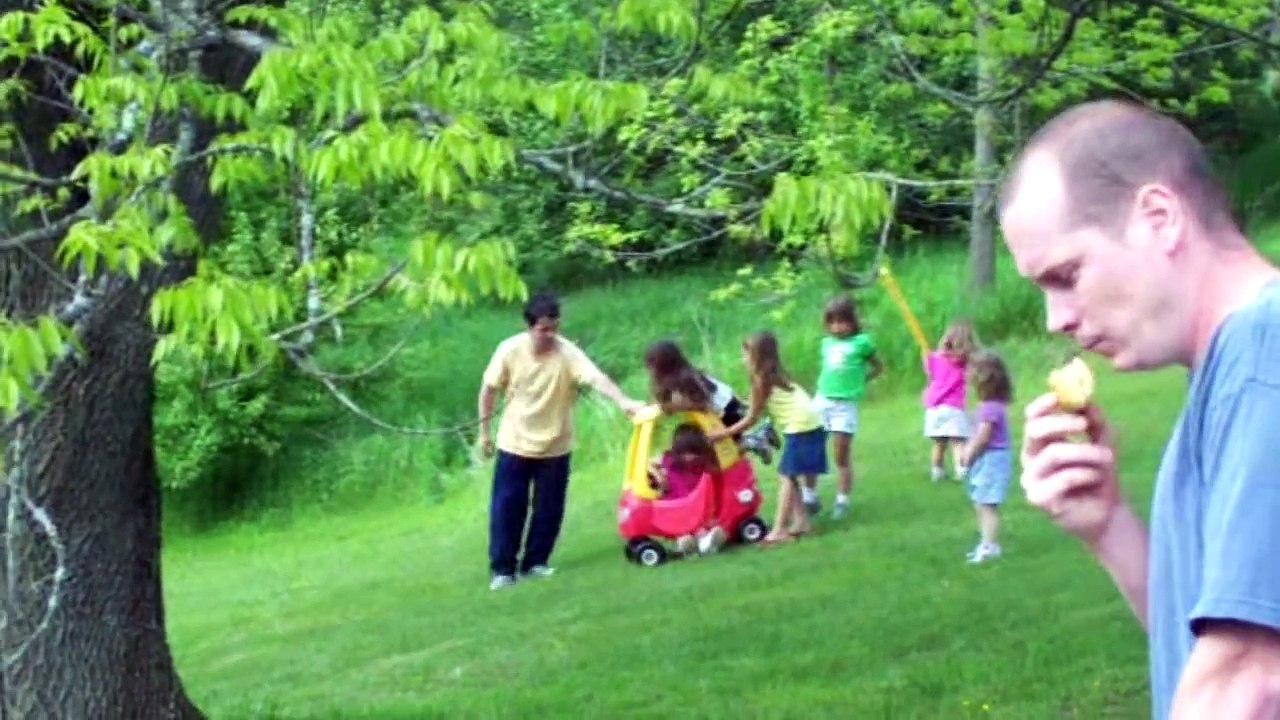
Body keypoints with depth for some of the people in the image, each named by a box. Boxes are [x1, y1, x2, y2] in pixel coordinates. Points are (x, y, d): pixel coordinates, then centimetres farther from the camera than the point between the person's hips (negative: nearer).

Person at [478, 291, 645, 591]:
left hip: (554, 446, 0)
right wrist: (484, 429, 2)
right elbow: (489, 389, -2)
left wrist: (623, 401, -50)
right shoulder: (509, 350, -15)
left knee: (548, 509, 5)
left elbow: (596, 378, -34)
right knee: (506, 507, 0)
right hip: (514, 443, 0)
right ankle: (502, 569, 10)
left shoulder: (568, 353, -19)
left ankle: (535, 562, 22)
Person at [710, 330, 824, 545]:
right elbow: (759, 409, 16)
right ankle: (801, 521, 18)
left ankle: (779, 530, -11)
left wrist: (720, 435, -2)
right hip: (808, 426, 9)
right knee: (789, 476, 16)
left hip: (801, 428, -9)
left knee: (787, 477, -8)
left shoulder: (762, 380, -7)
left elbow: (751, 419, -4)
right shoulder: (775, 375, 18)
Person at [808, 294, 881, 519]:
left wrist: (860, 381, 2)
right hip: (821, 400, 5)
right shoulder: (826, 343, 11)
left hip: (845, 404, -4)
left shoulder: (861, 341, -2)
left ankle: (842, 501, 7)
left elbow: (878, 367, 8)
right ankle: (809, 497, 13)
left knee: (842, 456, -1)